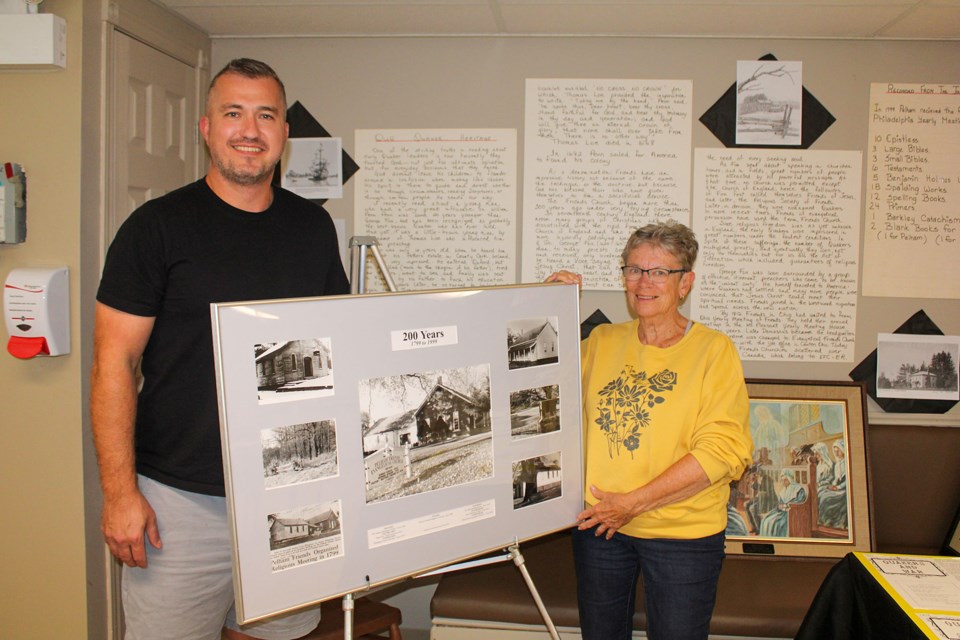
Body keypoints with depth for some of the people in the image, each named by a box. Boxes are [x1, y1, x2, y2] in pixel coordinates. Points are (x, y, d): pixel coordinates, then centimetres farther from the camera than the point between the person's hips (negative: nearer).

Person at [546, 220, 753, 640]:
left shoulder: (714, 349, -7)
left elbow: (724, 451, -15)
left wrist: (633, 502, -17)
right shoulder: (601, 341, 5)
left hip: (681, 532, -3)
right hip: (597, 524, 4)